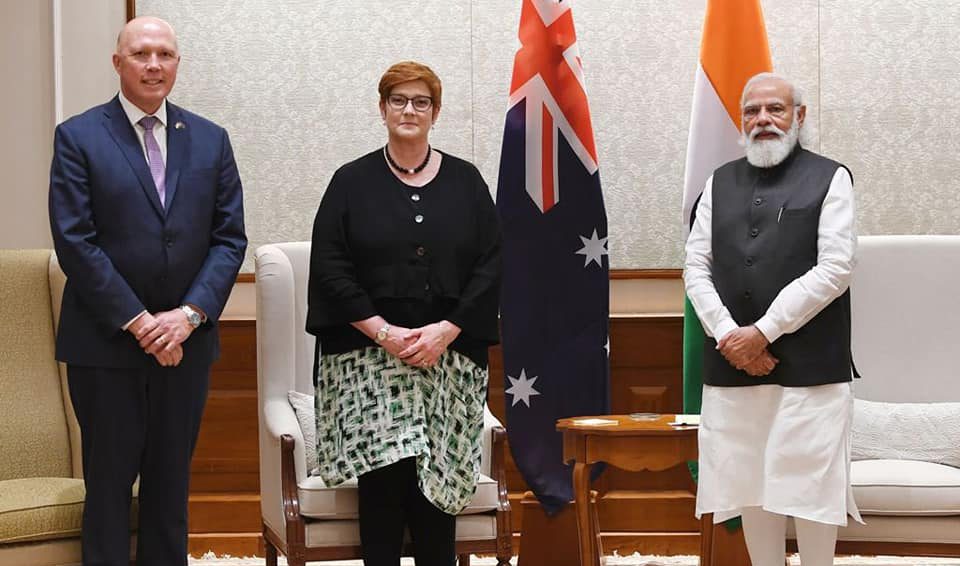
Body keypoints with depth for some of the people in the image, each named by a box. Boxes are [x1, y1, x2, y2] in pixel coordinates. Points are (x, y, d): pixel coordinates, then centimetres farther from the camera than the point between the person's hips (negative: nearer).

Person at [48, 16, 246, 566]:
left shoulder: (210, 140, 8)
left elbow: (229, 238, 4)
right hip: (105, 341, -3)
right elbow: (75, 242, -10)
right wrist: (138, 321, -14)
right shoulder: (79, 137, -3)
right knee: (109, 481, 3)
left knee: (171, 481, 10)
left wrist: (190, 313, -11)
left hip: (186, 339, 3)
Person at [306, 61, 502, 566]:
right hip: (369, 358, -1)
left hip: (448, 358, 1)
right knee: (382, 475, -9)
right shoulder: (352, 182, 5)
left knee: (437, 479, -2)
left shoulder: (465, 182, 9)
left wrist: (446, 331, -9)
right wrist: (383, 331, -12)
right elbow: (330, 268, -2)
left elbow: (490, 266, 4)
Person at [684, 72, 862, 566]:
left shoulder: (828, 178, 0)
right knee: (752, 482, 8)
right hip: (733, 363, 4)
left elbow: (834, 270, -9)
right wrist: (727, 335, -8)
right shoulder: (721, 182, 13)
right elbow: (696, 266, 8)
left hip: (808, 365, -4)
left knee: (810, 485, -1)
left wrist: (763, 331, -12)